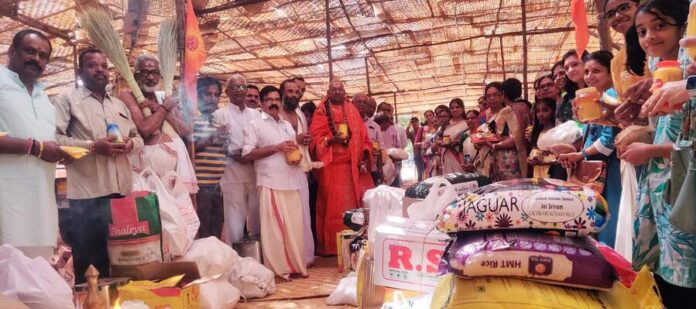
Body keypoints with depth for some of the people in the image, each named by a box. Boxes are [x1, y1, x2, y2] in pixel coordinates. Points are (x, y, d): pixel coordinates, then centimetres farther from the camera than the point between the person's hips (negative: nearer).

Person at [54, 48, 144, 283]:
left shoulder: (120, 104, 21)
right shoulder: (67, 100, 3)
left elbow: (139, 138, 22)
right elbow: (54, 139, -9)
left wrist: (131, 144, 0)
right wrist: (93, 146, -17)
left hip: (122, 190, 6)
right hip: (88, 193, -5)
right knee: (88, 259, 2)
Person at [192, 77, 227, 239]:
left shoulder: (222, 122, 17)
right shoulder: (191, 118, -3)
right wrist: (210, 139, -20)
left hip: (221, 185, 6)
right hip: (200, 184, -6)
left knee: (217, 233, 13)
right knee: (201, 233, -1)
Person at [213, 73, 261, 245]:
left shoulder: (256, 114, 16)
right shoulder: (220, 114, 3)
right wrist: (233, 153, -17)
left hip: (255, 172, 4)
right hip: (232, 173, -4)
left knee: (257, 217, 10)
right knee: (235, 219, -1)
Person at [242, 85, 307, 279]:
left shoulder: (287, 125, 19)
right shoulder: (255, 125, 1)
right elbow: (247, 154, -8)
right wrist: (276, 148, -12)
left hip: (292, 183, 5)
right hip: (271, 183, -5)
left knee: (295, 225, 5)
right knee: (274, 227, -2)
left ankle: (296, 265, 15)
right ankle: (277, 268, 7)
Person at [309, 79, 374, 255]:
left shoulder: (352, 110, 15)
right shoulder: (322, 111, 2)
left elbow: (361, 134, 11)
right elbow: (315, 137, -5)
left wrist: (364, 157, 1)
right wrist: (331, 139, -23)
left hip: (353, 164, 4)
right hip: (333, 165, -4)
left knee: (355, 202, 4)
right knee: (335, 205, -2)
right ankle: (334, 245, 6)